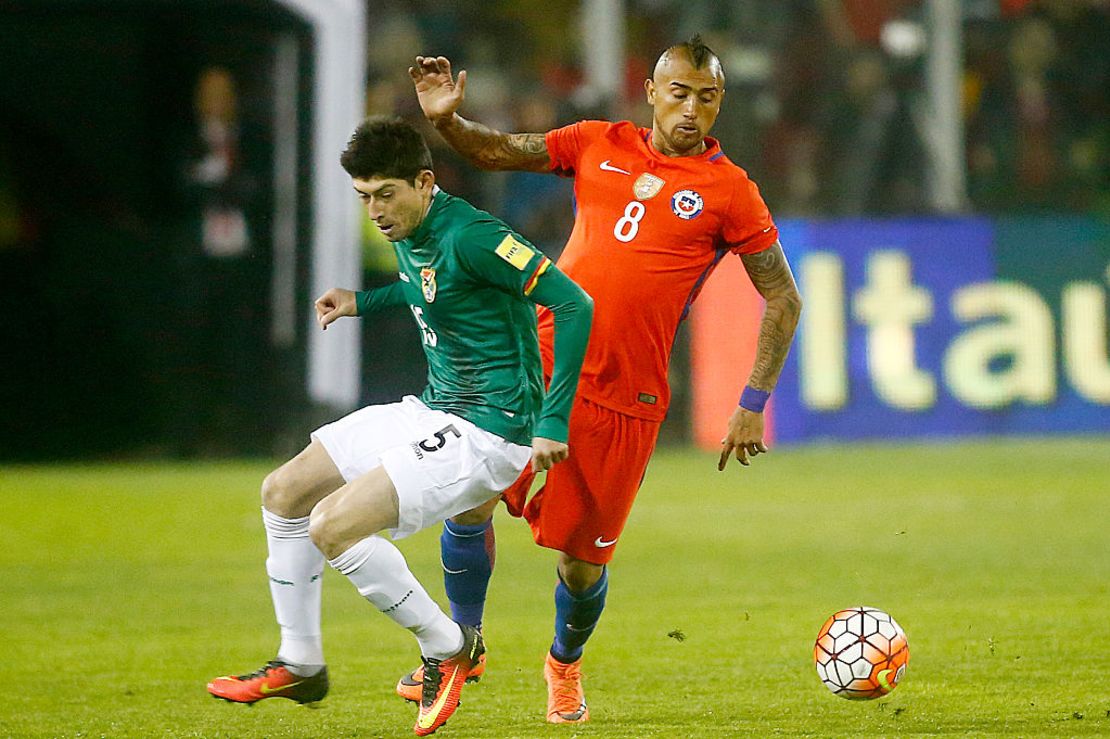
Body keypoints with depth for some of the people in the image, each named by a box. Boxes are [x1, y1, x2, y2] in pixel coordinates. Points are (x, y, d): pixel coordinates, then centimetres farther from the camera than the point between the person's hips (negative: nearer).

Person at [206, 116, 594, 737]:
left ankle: (449, 649, -4)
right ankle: (300, 664, 22)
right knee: (285, 493, 12)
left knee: (334, 526, -21)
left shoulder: (470, 236, -22)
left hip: (489, 430, -10)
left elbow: (575, 305, -24)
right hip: (431, 410, 10)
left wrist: (553, 421, -26)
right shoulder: (410, 233, 6)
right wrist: (363, 302, 20)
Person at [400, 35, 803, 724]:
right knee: (469, 495, -12)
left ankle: (566, 665, 34)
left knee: (582, 559, 2)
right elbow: (499, 151, 14)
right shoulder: (600, 145, 8)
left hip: (625, 397, -2)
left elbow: (783, 299, 4)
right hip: (544, 354, 2)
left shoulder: (729, 191, 0)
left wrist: (753, 406, -2)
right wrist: (446, 120, -8)